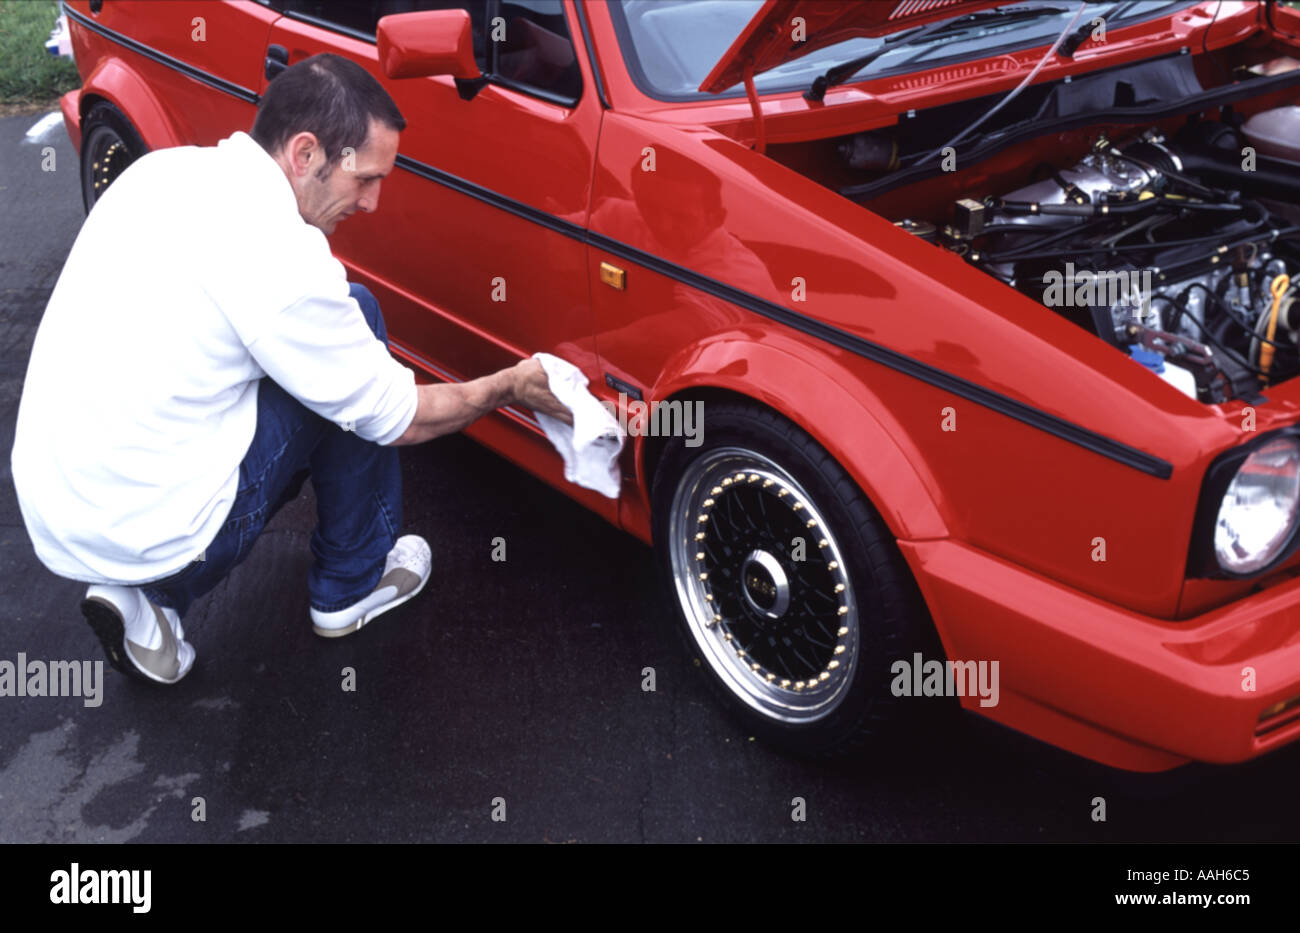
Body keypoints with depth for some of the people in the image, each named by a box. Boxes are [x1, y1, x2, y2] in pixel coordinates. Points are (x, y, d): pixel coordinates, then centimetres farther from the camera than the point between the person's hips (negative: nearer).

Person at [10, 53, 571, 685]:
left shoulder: (164, 169, 5)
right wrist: (510, 387, 8)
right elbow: (399, 420, -9)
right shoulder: (273, 250, -19)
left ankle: (142, 600, 12)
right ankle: (353, 584, 14)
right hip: (145, 534, -8)